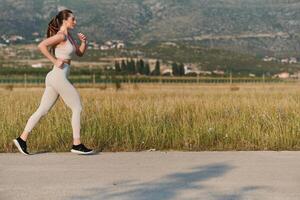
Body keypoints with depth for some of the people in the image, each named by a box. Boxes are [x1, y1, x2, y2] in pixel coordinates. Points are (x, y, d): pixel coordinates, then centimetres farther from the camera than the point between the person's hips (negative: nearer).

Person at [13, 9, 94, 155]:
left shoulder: (68, 36, 17)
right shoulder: (60, 35, -11)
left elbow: (80, 53, 24)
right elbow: (41, 46, -22)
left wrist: (84, 41, 6)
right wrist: (55, 61, -19)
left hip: (54, 79, 9)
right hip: (59, 77, -9)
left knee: (42, 110, 9)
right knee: (77, 108, -2)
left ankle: (22, 139, 9)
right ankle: (77, 145, 0)